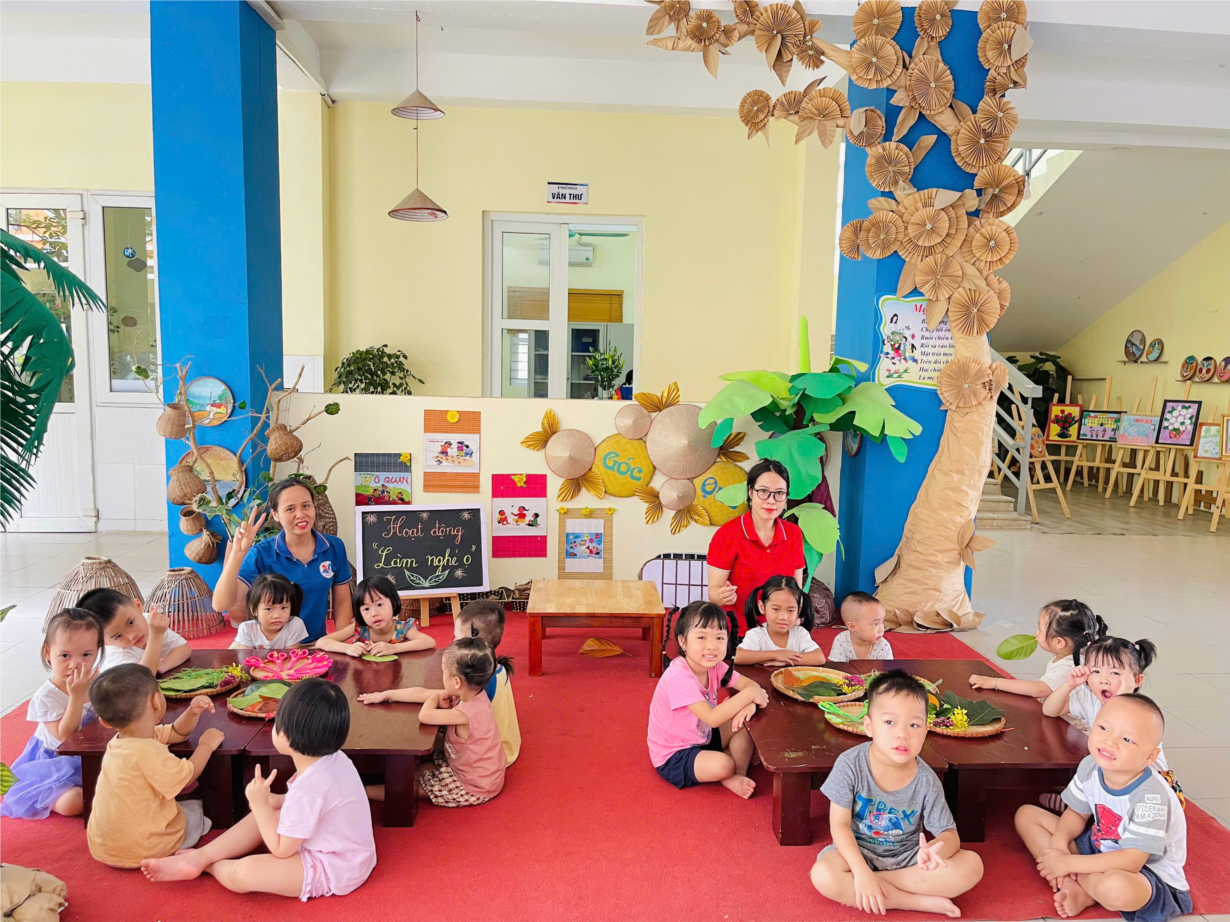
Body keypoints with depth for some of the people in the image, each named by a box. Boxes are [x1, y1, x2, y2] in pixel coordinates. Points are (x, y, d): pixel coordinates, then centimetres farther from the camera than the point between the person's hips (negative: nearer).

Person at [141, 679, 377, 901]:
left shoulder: (308, 787, -32)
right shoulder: (333, 759, -6)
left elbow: (281, 850, -18)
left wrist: (260, 803, -13)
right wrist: (277, 802, 5)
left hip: (333, 869, -10)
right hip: (346, 852, 10)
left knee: (243, 873, -17)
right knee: (266, 814, 15)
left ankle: (209, 864, 15)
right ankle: (198, 857, 12)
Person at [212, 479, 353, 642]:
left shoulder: (334, 547, -1)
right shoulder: (262, 553, -9)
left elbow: (342, 602, 7)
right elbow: (221, 604, -18)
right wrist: (238, 553, -26)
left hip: (317, 644, 1)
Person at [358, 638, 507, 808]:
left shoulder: (467, 713, -35)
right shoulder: (470, 695, -8)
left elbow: (424, 715, -28)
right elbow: (422, 694, -1)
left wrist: (436, 698, -8)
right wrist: (386, 695, 5)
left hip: (474, 788, -7)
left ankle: (362, 791, 18)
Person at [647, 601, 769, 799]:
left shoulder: (714, 666, -7)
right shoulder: (679, 677, -32)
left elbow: (751, 684, -4)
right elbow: (712, 718, -35)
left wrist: (750, 705, -27)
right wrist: (749, 694, -31)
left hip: (701, 739, 9)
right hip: (673, 757, -9)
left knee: (746, 723, 0)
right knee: (723, 765, -30)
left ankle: (737, 775, -4)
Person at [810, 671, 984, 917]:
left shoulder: (926, 781, -16)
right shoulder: (850, 764, -20)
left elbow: (950, 835, -13)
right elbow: (840, 825, -15)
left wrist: (934, 850, -38)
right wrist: (861, 872, -28)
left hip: (907, 856, 2)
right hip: (859, 852, -1)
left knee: (972, 865, -21)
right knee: (823, 875, -32)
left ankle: (867, 891, -19)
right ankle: (921, 901, -19)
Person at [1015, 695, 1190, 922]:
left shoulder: (1150, 796, -32)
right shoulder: (1090, 766, -12)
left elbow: (1131, 860, -31)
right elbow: (1077, 814, 3)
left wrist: (1068, 863, -26)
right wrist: (1058, 843, -17)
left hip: (1148, 871, -7)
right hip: (1100, 847, 7)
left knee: (1115, 887, -43)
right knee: (1026, 814, 1)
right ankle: (1075, 886, -14)